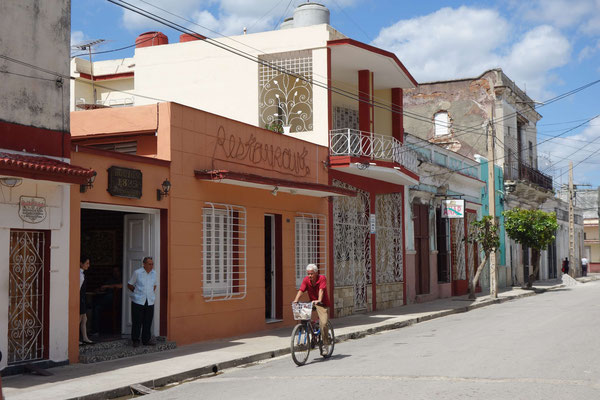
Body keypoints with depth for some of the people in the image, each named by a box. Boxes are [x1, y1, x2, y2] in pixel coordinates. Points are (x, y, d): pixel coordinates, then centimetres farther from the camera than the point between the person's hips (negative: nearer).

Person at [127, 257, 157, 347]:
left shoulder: (154, 273, 8)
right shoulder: (137, 273, -5)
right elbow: (129, 285, 5)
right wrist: (137, 292, 8)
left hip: (150, 302, 4)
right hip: (138, 301, -4)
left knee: (148, 322, 4)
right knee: (137, 322, -1)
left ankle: (146, 340, 13)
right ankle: (135, 340, 9)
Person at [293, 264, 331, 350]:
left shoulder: (322, 278, -14)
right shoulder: (306, 280, -4)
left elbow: (321, 290, -27)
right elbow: (301, 290, -14)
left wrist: (319, 300, -43)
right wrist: (296, 300, -31)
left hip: (322, 304, -4)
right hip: (311, 303, 4)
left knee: (323, 323, -19)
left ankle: (326, 344, -4)